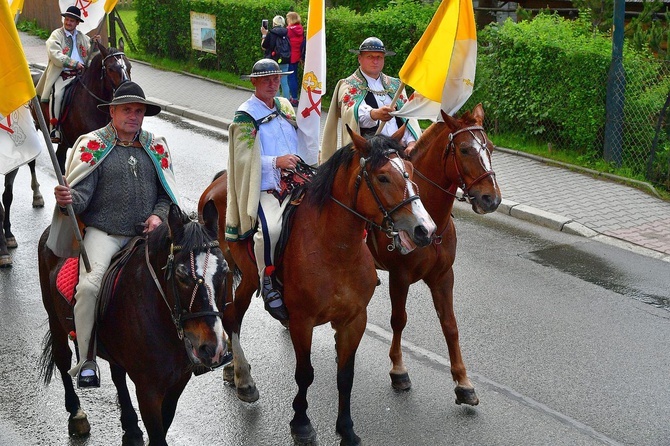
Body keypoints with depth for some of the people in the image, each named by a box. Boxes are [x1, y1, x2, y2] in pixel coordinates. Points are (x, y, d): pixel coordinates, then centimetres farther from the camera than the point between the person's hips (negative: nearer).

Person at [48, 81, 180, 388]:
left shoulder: (155, 147, 12)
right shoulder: (93, 145, 1)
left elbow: (167, 192, 15)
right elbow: (81, 194, -8)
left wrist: (159, 215, -5)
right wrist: (67, 199, -31)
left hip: (145, 234, 4)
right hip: (103, 233, -4)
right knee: (89, 285, -26)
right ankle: (87, 360, -10)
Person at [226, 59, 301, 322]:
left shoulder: (285, 107, 20)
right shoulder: (246, 116, 0)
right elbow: (243, 157, -9)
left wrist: (301, 167, 6)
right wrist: (276, 161, -21)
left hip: (291, 184, 7)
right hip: (262, 189, -6)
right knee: (270, 228, -35)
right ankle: (268, 284, -15)